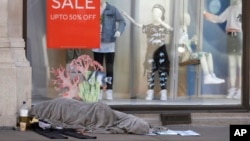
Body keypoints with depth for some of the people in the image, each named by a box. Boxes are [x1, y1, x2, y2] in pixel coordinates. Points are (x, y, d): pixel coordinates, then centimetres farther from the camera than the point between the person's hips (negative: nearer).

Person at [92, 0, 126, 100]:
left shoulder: (112, 10, -1)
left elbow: (122, 21, 1)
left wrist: (119, 30, -16)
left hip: (109, 44, -2)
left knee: (109, 69, 1)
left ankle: (109, 92, 5)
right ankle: (99, 92, 14)